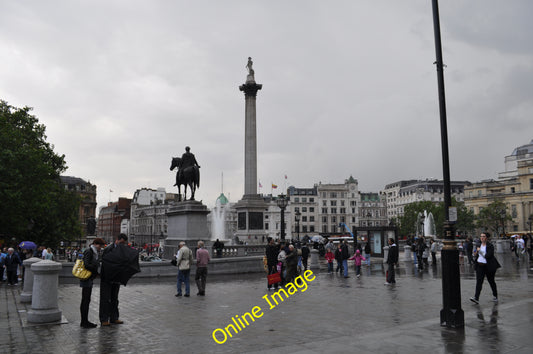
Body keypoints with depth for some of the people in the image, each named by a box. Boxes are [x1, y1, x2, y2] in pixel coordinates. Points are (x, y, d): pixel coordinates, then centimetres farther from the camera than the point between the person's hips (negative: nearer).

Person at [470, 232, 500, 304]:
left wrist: (481, 252, -15)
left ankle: (495, 296, 34)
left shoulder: (490, 246, -8)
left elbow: (488, 256, -18)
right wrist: (476, 252, -5)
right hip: (479, 266, 4)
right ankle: (476, 298, -16)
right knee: (479, 281, -8)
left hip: (488, 266, -4)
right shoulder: (479, 245, 9)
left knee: (491, 281, 12)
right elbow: (475, 255, 16)